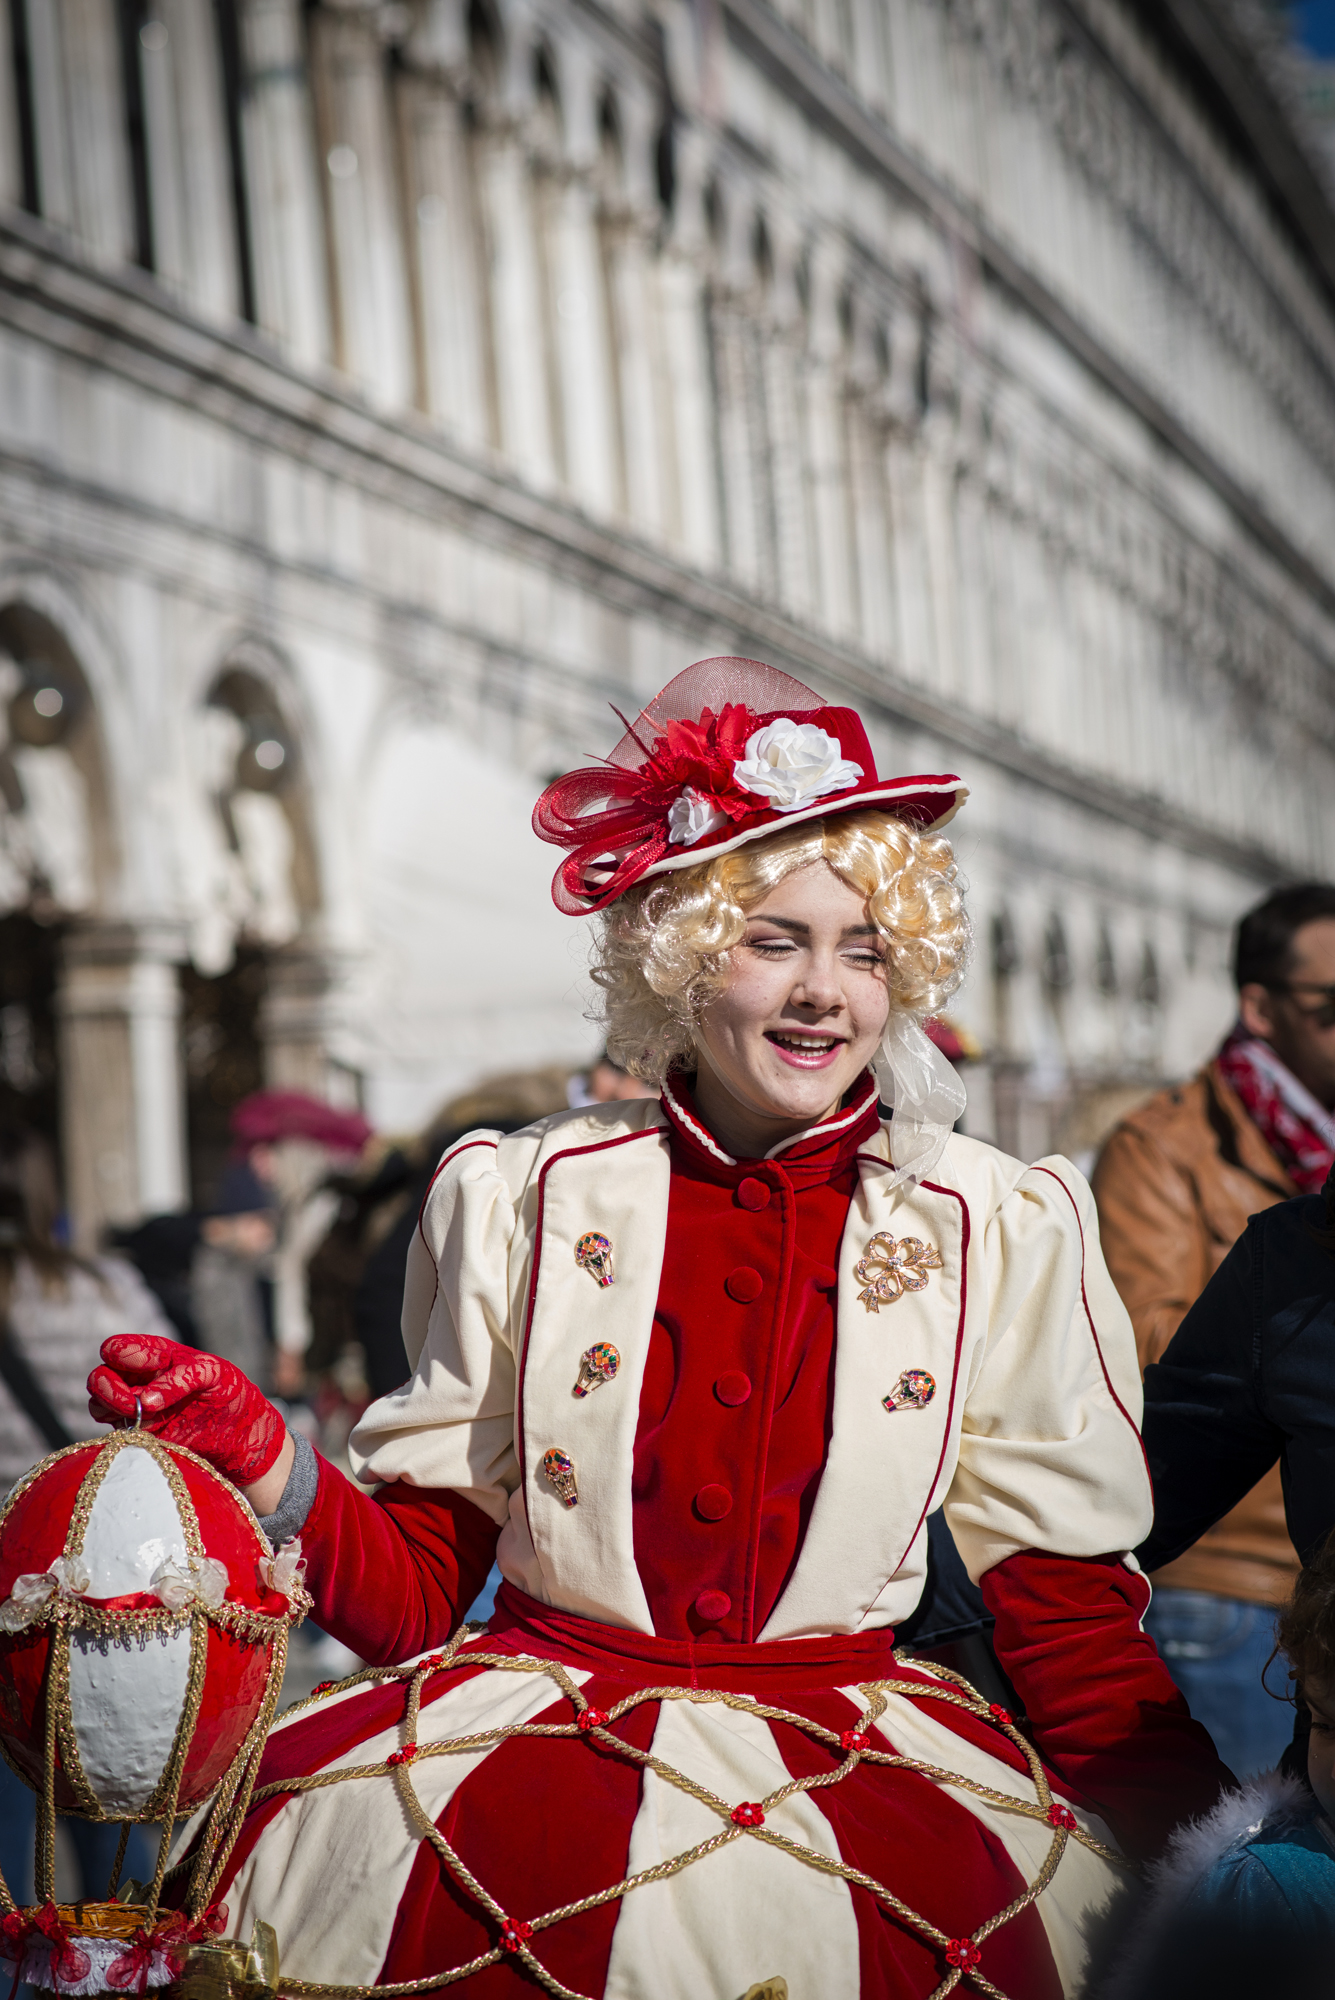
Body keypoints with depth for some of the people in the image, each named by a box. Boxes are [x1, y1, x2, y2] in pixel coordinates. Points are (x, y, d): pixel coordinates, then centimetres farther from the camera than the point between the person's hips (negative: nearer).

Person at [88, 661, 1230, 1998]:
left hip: (859, 1768, -1)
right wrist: (272, 1473, -12)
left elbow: (1071, 1615, 6)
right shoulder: (518, 1198, 6)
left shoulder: (1002, 1232, 6)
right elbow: (415, 1588, 7)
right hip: (531, 1729, 1)